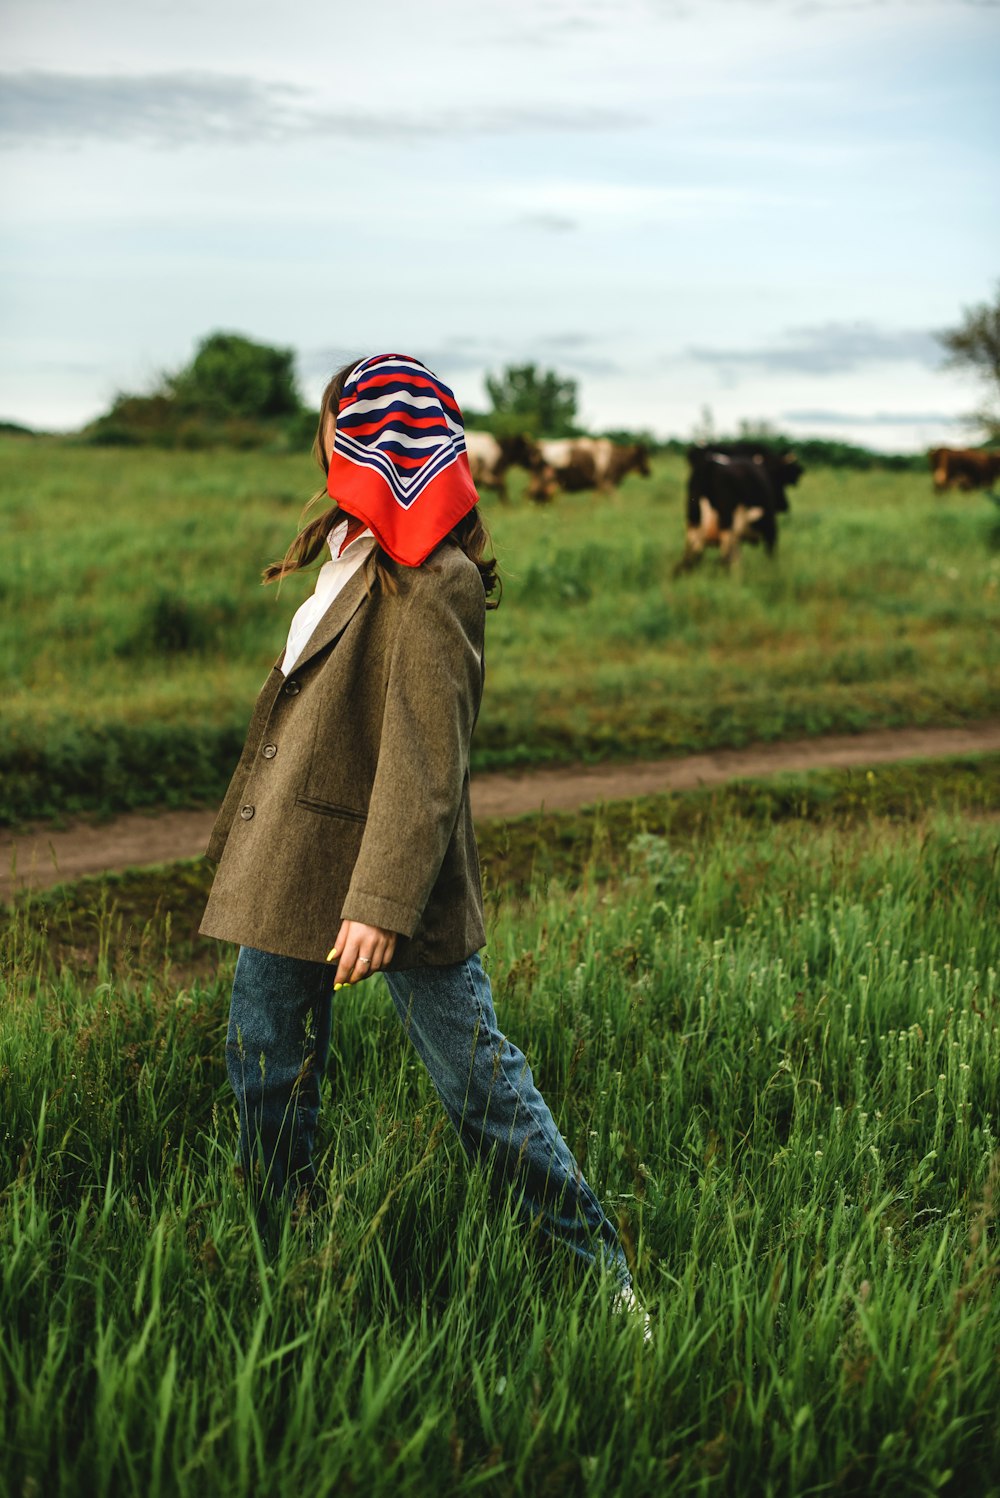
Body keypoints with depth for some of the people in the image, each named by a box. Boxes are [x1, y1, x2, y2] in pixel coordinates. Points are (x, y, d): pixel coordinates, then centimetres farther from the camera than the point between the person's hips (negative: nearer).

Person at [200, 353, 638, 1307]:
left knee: (475, 1075, -3)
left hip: (388, 869, -9)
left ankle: (601, 1272, 11)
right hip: (293, 867, 9)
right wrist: (248, 826, 23)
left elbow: (425, 761, -23)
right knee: (263, 1061, 16)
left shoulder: (432, 585, -18)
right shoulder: (353, 552, 11)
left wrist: (383, 903, -27)